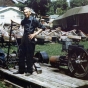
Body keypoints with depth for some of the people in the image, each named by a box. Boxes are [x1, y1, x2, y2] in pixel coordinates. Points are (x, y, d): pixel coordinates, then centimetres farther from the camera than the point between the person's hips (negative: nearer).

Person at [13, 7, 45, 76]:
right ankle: (21, 70, 19)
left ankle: (29, 71, 10)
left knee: (29, 56, -1)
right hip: (24, 39, 7)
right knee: (21, 55, 8)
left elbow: (42, 27, -9)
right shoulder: (24, 20, 10)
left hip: (30, 40, -7)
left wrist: (35, 34, -14)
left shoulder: (34, 20, -8)